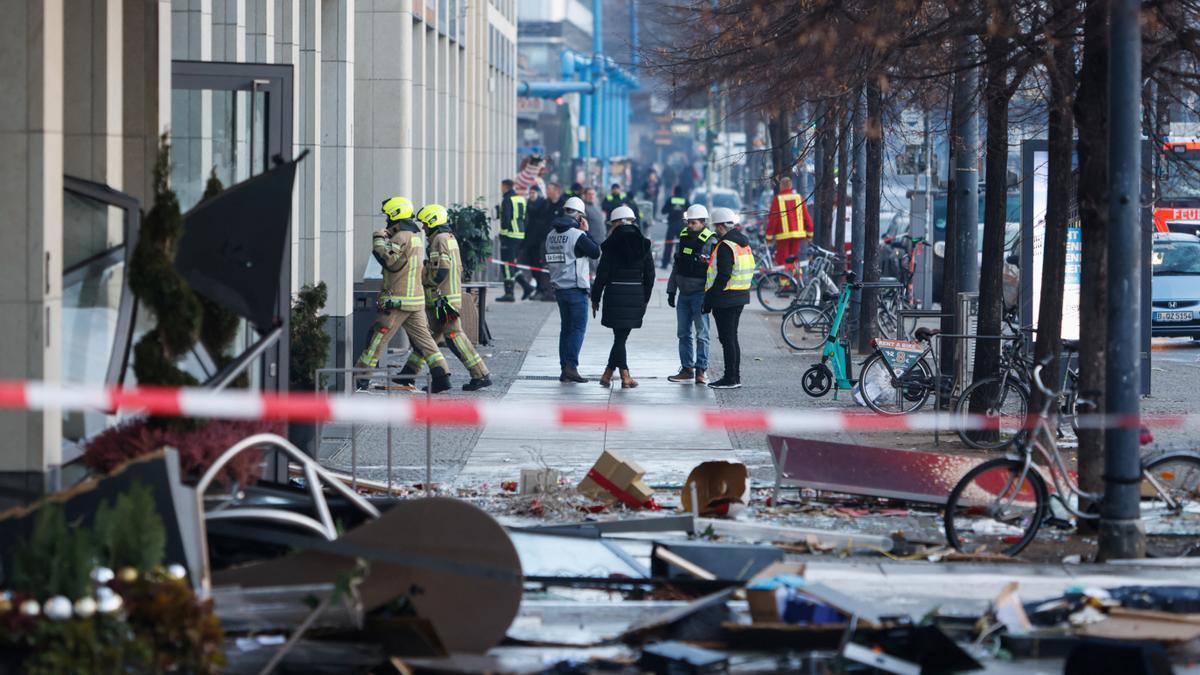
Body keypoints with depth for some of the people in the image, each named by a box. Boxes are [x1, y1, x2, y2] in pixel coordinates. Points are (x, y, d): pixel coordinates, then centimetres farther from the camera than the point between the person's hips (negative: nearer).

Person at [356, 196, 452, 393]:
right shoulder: (416, 236, 15)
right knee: (423, 338, 8)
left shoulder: (401, 238, -15)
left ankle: (361, 377, 1)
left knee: (378, 338, -2)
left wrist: (378, 240, -10)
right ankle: (441, 375, -1)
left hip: (397, 300, -8)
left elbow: (387, 259, -25)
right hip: (417, 298, 8)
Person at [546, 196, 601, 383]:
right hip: (576, 288, -7)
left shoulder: (551, 236, 7)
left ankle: (564, 368, 9)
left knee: (566, 328, 13)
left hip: (559, 288, 7)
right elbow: (596, 252, -8)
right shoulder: (577, 235, -15)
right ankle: (571, 366, -15)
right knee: (578, 328, -4)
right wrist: (587, 232, 0)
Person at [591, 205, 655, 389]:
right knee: (622, 335, 9)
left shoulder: (611, 244, -6)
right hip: (636, 295, 3)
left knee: (619, 336, 4)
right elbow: (650, 274, 6)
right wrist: (645, 299, 14)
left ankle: (625, 376, 0)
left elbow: (602, 273, -5)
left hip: (615, 294, -3)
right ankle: (608, 374, 12)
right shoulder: (643, 244, 4)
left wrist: (595, 298, 3)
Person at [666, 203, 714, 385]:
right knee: (683, 334, 10)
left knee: (702, 334, -3)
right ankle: (687, 369, 16)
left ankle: (701, 371, -1)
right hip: (684, 293, 7)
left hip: (699, 293, -7)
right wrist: (671, 291, 15)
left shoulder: (710, 241, -11)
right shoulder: (684, 237, 9)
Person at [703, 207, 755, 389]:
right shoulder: (744, 244, 13)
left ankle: (731, 378, -3)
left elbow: (723, 276, -21)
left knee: (727, 338, -4)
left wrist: (709, 299, -17)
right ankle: (734, 377, 21)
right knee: (731, 338, 16)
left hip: (725, 298, -9)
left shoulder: (725, 246, -16)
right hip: (740, 297, 9)